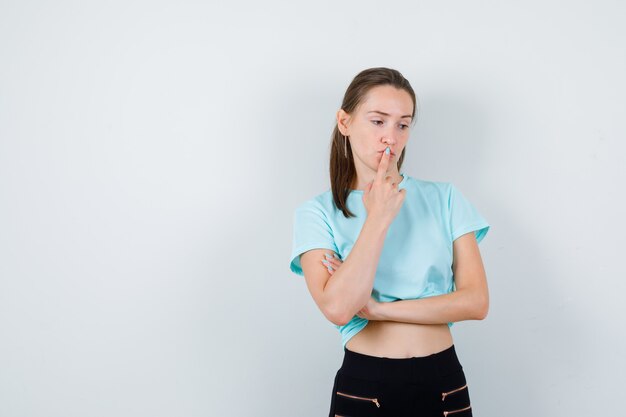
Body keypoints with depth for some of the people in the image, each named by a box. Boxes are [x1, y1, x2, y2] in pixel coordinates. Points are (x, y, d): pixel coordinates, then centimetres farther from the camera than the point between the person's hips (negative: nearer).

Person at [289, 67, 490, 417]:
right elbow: (337, 308, -19)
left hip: (444, 383, 2)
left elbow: (476, 301, -7)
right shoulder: (318, 213, -4)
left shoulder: (444, 198, 0)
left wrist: (378, 309, -12)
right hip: (364, 386, -1)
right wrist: (378, 219, -18)